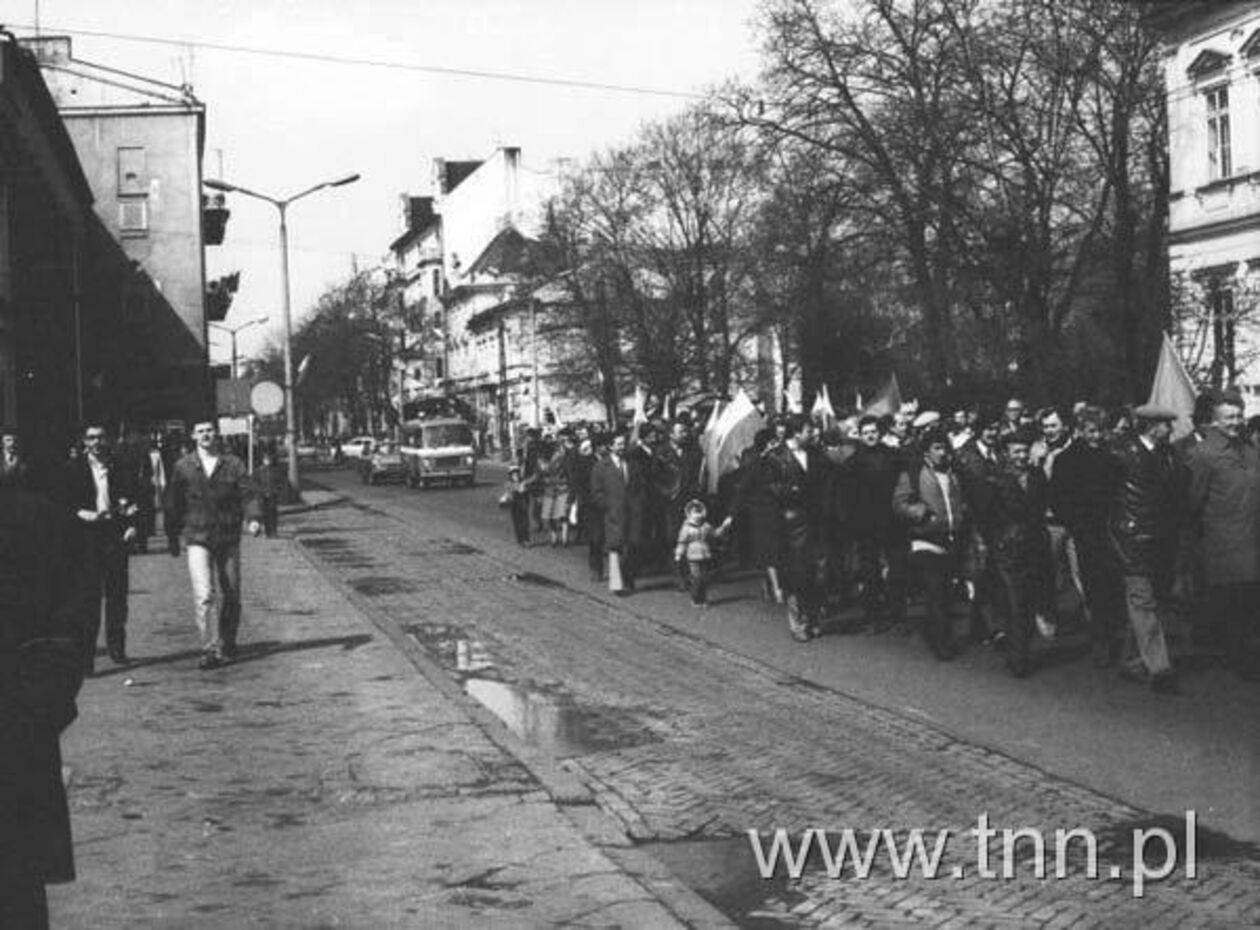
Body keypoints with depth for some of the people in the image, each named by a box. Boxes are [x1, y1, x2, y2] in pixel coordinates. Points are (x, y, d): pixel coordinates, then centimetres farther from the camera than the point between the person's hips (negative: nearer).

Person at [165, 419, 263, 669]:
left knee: (231, 597, 10)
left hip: (229, 539, 2)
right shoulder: (183, 467, 3)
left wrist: (254, 518, -22)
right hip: (197, 539, -2)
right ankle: (209, 650, -13)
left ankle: (227, 645, 28)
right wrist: (173, 539, 11)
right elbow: (173, 505, 10)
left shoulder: (233, 464, 3)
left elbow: (248, 495, -3)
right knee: (204, 595, -15)